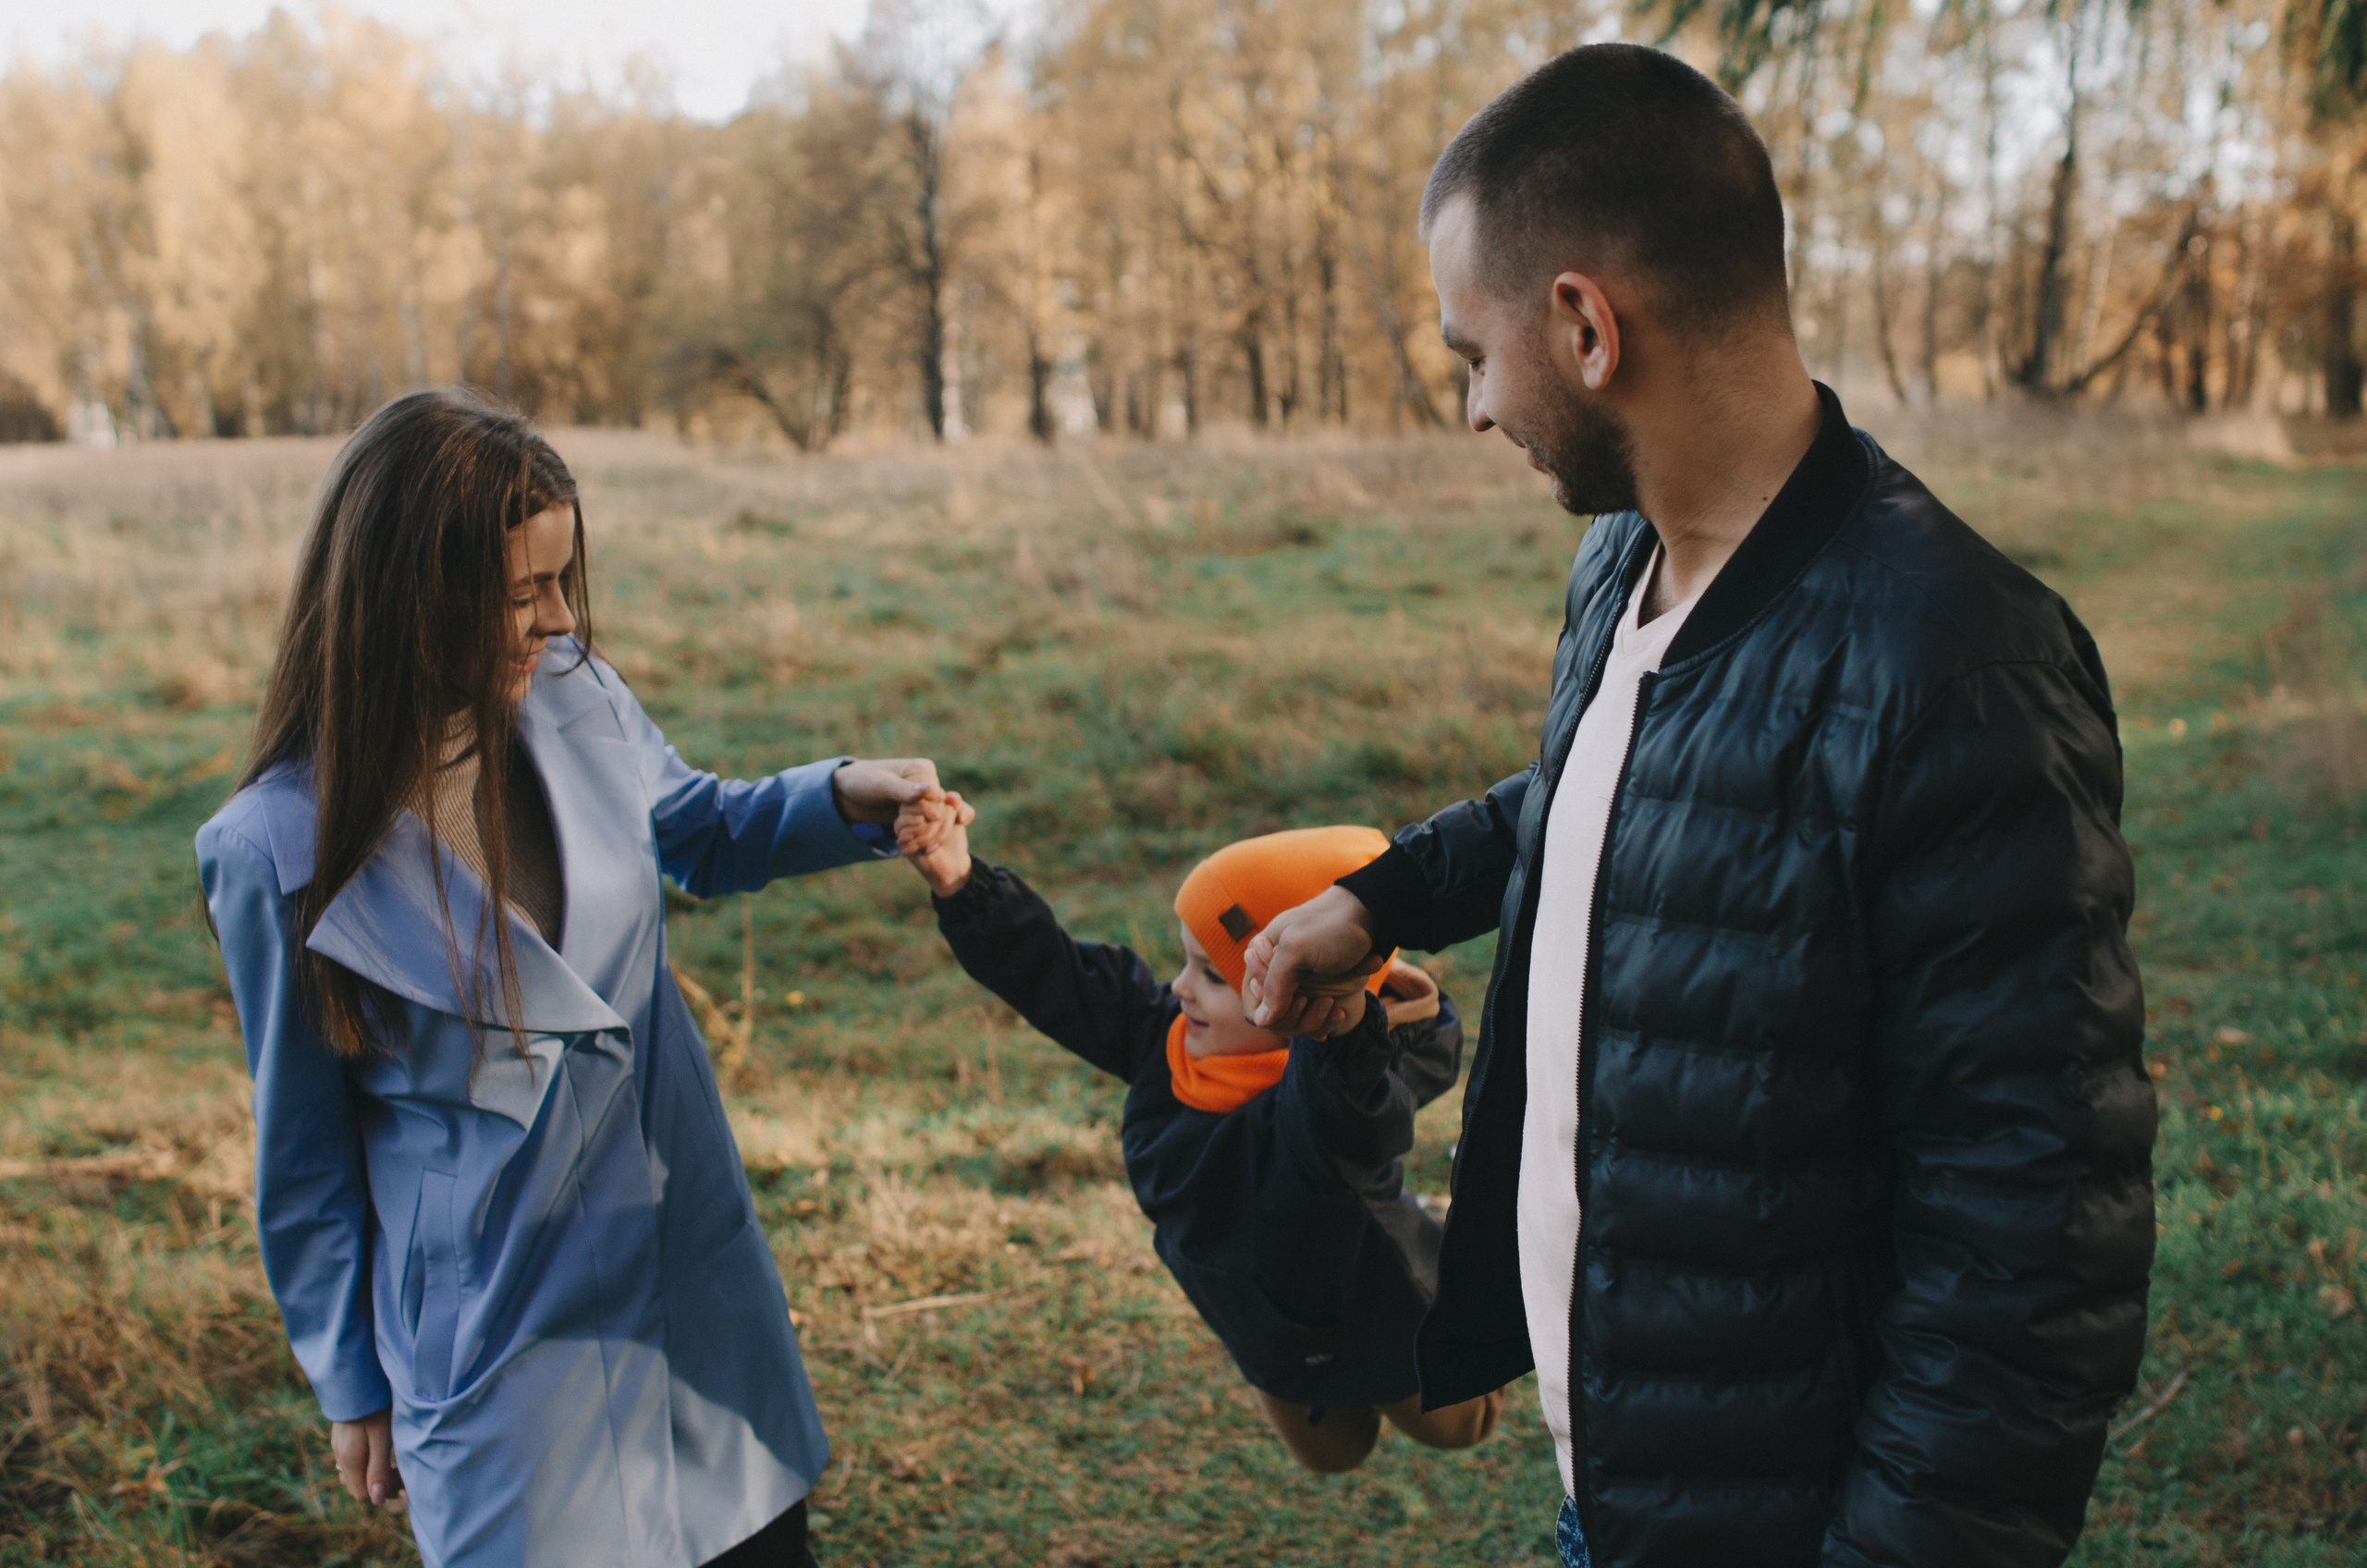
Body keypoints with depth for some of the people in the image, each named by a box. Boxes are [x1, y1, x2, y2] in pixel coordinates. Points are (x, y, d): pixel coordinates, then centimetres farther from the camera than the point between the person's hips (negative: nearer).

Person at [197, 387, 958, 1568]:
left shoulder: (574, 699, -7)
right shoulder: (283, 851, -18)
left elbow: (702, 835, 14)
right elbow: (304, 1153, -6)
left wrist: (843, 797, -7)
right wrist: (352, 1386, 3)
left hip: (696, 1263, 5)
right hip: (499, 1330, -5)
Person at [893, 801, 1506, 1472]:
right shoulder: (1167, 1038, -24)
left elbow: (1349, 1133, -72)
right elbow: (1049, 973, -20)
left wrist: (1345, 1033, -91)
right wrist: (962, 885, -30)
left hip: (1383, 1337, -6)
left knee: (1454, 1424, 29)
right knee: (1332, 1454, 36)